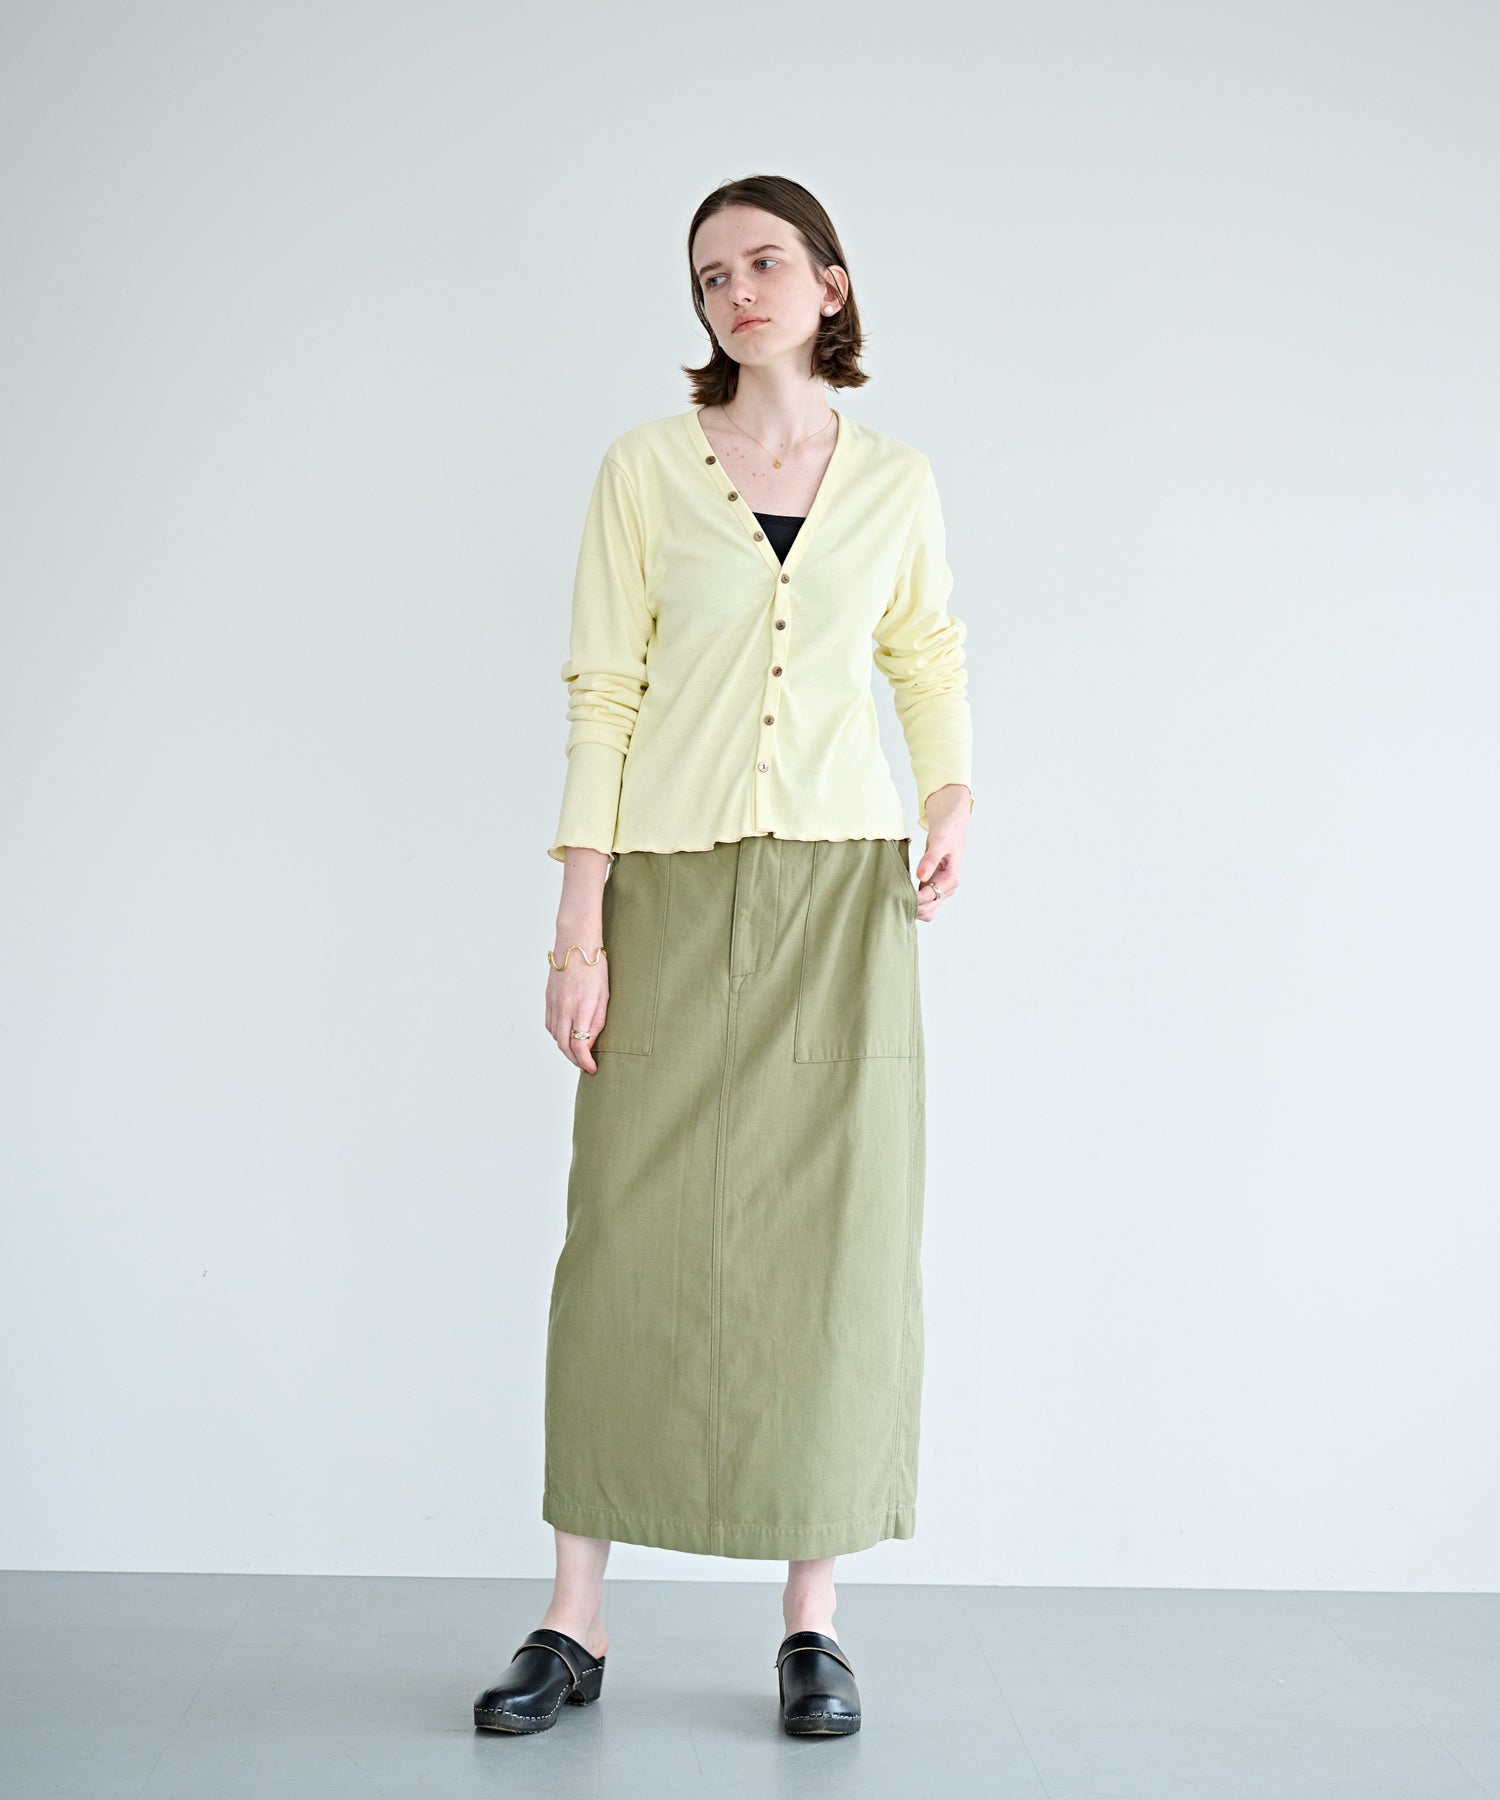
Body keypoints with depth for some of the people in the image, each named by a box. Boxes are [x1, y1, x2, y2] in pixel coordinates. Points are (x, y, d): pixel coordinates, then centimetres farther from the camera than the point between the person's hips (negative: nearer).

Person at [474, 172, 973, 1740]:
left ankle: (812, 1621, 13)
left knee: (836, 1243, 1)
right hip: (673, 888, -1)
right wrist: (579, 929, -7)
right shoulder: (645, 468, 3)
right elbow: (601, 699, -1)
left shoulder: (896, 482, 9)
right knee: (632, 1236, -1)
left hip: (841, 888, 2)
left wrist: (953, 805, 7)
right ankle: (575, 1622, 11)